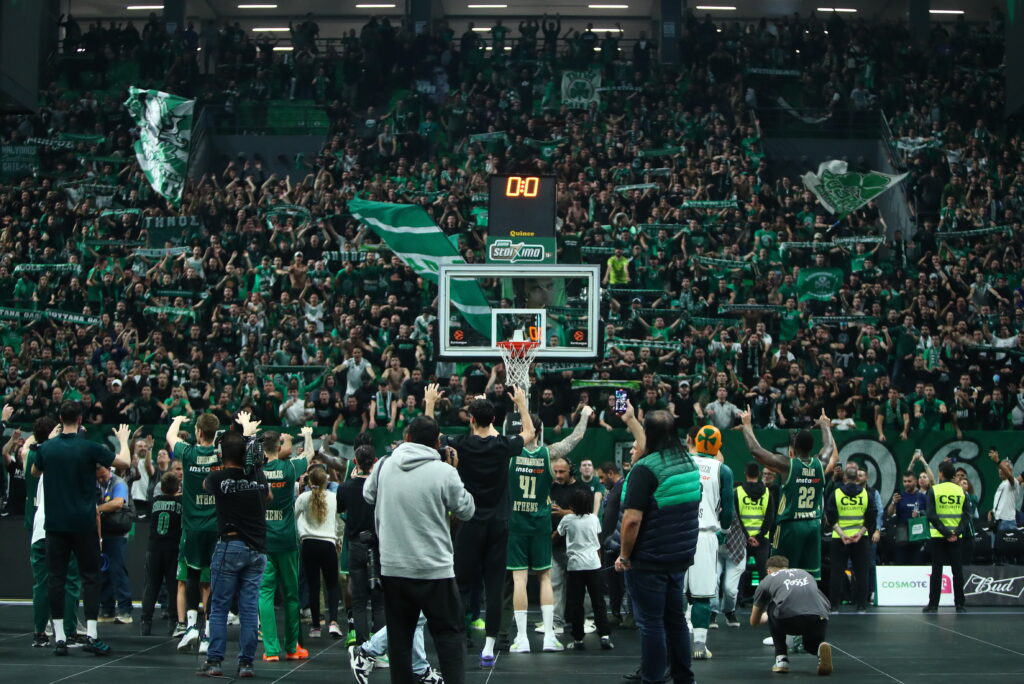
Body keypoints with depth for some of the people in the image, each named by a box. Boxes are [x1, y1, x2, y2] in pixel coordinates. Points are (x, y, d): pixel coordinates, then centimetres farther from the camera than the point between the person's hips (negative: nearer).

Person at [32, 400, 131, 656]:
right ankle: (91, 635, -2)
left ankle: (59, 637, 4)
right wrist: (123, 439, 17)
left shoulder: (47, 448, 0)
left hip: (55, 524, 3)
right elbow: (124, 462, -1)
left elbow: (35, 471, 22)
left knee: (56, 578, 5)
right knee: (90, 577, 4)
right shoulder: (89, 448, -10)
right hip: (83, 524, -3)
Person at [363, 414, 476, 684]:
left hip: (392, 567, 4)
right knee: (450, 633, 5)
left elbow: (368, 495, 17)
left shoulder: (385, 466, -1)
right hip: (434, 569, -3)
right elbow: (466, 511, -1)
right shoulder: (444, 472, -12)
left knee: (400, 634, 12)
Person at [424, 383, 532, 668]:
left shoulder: (462, 445, -7)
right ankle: (488, 648, 1)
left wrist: (430, 403, 19)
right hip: (498, 525, 1)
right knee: (494, 586, 2)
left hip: (470, 525, -1)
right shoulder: (504, 445, -3)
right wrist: (521, 403, 29)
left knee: (462, 586, 4)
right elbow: (529, 434, 19)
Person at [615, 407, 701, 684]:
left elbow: (632, 520, -22)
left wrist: (624, 556, -9)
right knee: (675, 618, 17)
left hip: (648, 560, -7)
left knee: (650, 623, 0)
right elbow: (654, 448, 26)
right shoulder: (687, 461, 5)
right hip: (681, 557, 7)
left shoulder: (644, 469, -18)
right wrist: (629, 419, 37)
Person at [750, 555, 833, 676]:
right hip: (819, 619, 3)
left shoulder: (767, 581, 28)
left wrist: (765, 617, 64)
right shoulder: (805, 573, 36)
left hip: (789, 620, -2)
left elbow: (754, 622, 40)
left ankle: (781, 659, 21)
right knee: (812, 645, 35)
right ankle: (820, 648, -2)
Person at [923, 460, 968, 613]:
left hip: (937, 537, -2)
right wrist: (956, 532, -8)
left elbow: (931, 515, -13)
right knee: (957, 570, 6)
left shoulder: (934, 490, -6)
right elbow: (967, 515, -3)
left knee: (936, 570, 2)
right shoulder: (961, 491, 3)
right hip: (956, 537, 2)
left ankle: (933, 604, 3)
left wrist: (945, 532, -12)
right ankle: (959, 605, 6)